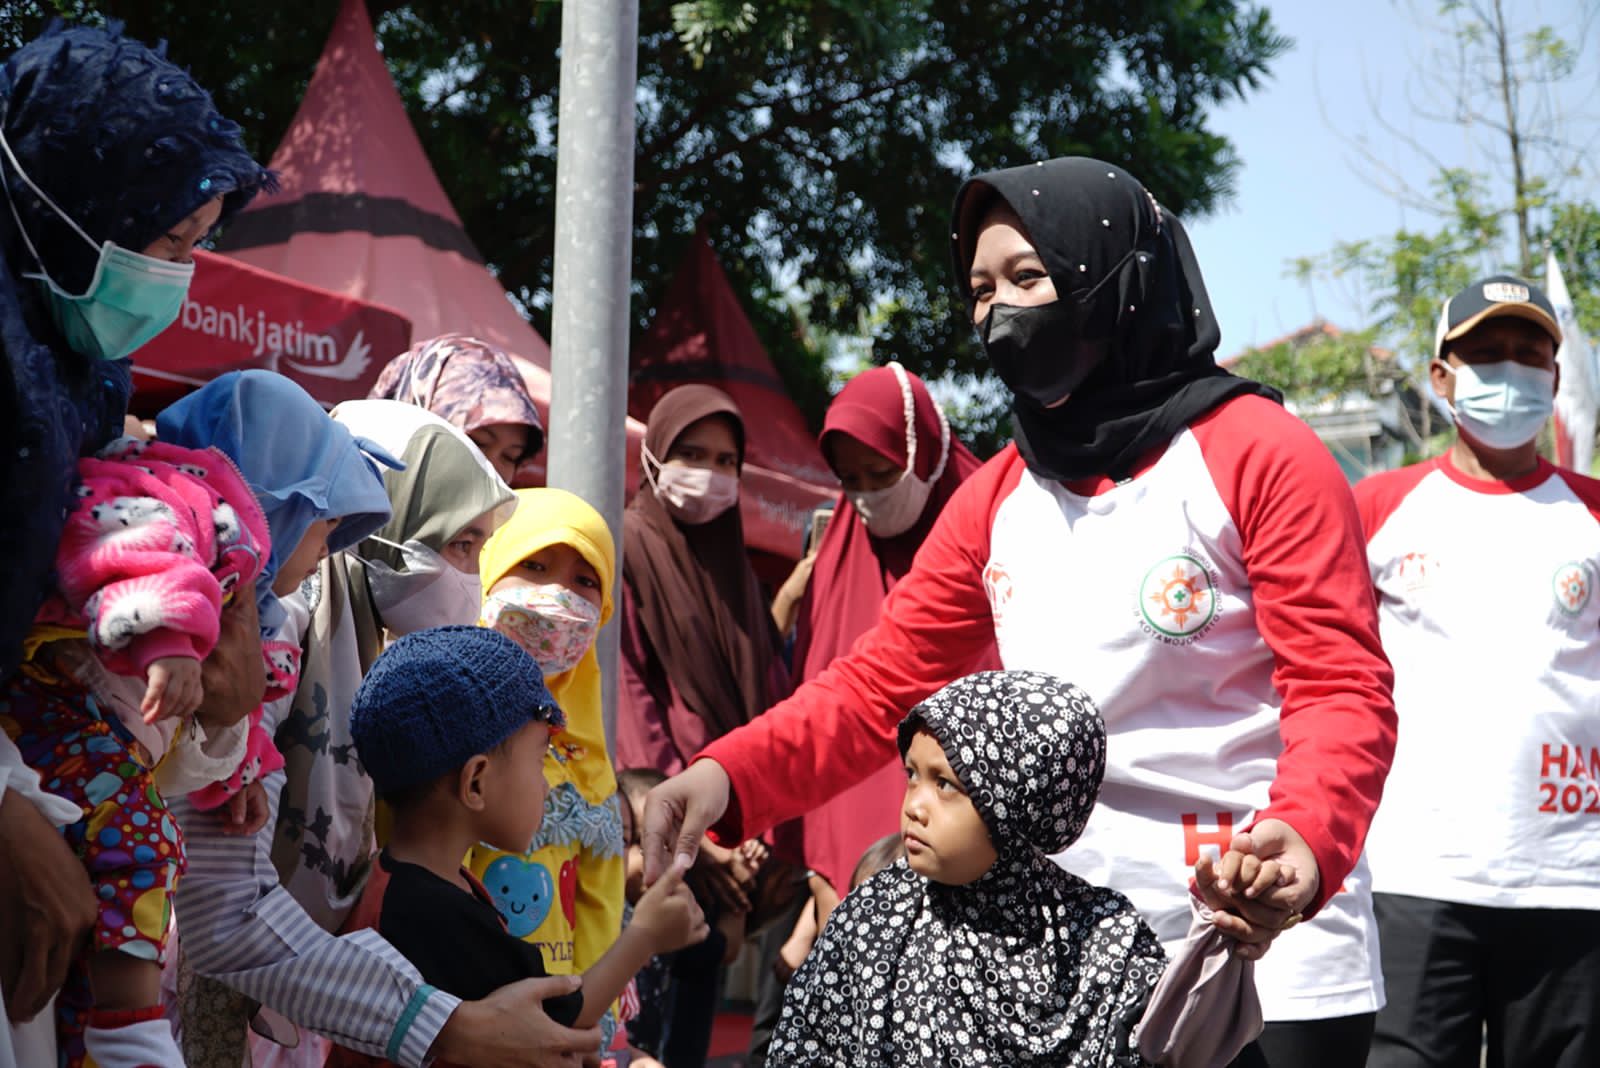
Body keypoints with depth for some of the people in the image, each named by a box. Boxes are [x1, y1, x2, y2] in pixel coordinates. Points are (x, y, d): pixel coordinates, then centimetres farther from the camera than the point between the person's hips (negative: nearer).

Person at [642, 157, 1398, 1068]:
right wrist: (728, 776, -11)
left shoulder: (1257, 454, -8)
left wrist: (1305, 840, -35)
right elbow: (881, 684, 7)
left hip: (1264, 939, -5)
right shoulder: (995, 499, 9)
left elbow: (1343, 687, -15)